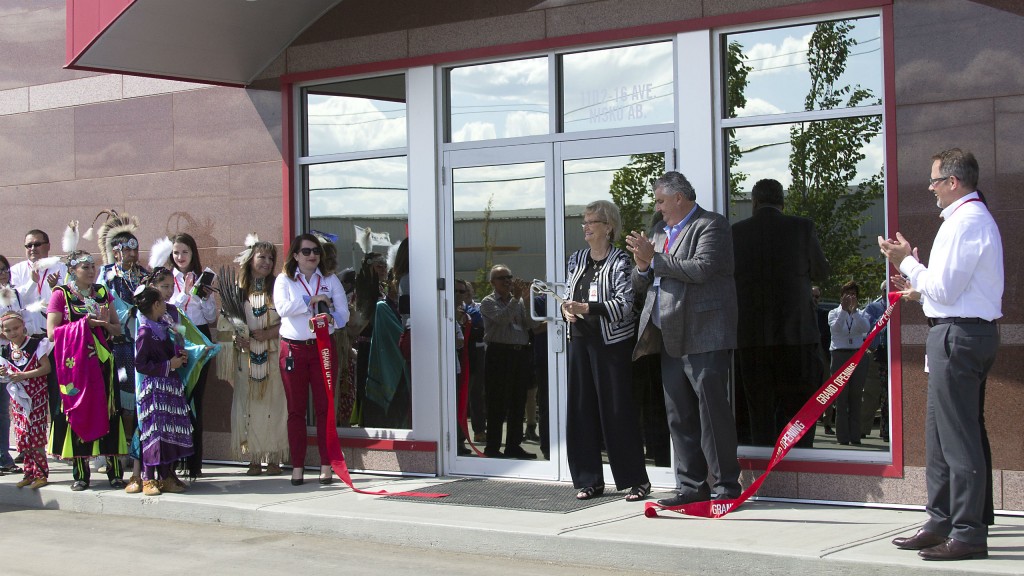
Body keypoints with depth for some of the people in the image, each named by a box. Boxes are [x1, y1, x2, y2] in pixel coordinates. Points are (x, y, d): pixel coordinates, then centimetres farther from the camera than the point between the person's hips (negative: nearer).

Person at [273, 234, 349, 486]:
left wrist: (332, 319, -19)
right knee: (296, 409, 3)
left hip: (323, 347, 1)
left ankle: (326, 465, 4)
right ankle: (297, 466, 7)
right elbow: (282, 307, -12)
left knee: (324, 407, -1)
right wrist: (312, 300, -13)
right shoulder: (284, 280, 7)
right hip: (293, 349, -1)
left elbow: (343, 312, 2)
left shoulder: (330, 280, 11)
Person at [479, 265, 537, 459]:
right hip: (499, 354, -5)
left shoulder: (519, 301, 14)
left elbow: (530, 324, 3)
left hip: (520, 354, 5)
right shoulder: (488, 302, 1)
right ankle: (493, 448, 2)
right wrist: (516, 298, -15)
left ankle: (514, 445, 17)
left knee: (518, 403, 9)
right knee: (498, 403, -3)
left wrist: (524, 299, -6)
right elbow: (502, 318, -17)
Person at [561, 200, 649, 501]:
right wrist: (566, 308, -3)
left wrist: (587, 308, -23)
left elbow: (624, 304, -15)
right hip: (581, 340, 6)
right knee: (581, 407, 5)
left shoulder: (620, 261, -6)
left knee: (617, 409, -5)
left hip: (612, 342, -6)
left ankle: (637, 480, 3)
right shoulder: (576, 259, 13)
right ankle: (589, 479, 13)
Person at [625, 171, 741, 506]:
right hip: (670, 339, 8)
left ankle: (727, 486, 0)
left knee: (712, 410, -7)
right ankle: (691, 486, 15)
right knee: (679, 416, 9)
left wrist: (654, 259, -14)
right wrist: (642, 266, -2)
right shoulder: (660, 231, 20)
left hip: (704, 337, -8)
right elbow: (639, 285, 20)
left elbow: (702, 268, -21)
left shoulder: (711, 226, -4)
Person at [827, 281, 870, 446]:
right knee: (841, 397, -4)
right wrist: (844, 309, -20)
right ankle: (843, 436, -3)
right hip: (840, 355, -2)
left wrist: (854, 310, -17)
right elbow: (835, 328, -12)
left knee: (856, 397, 1)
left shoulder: (861, 314, 13)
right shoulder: (834, 313, 8)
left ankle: (855, 436, 4)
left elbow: (866, 328, -8)